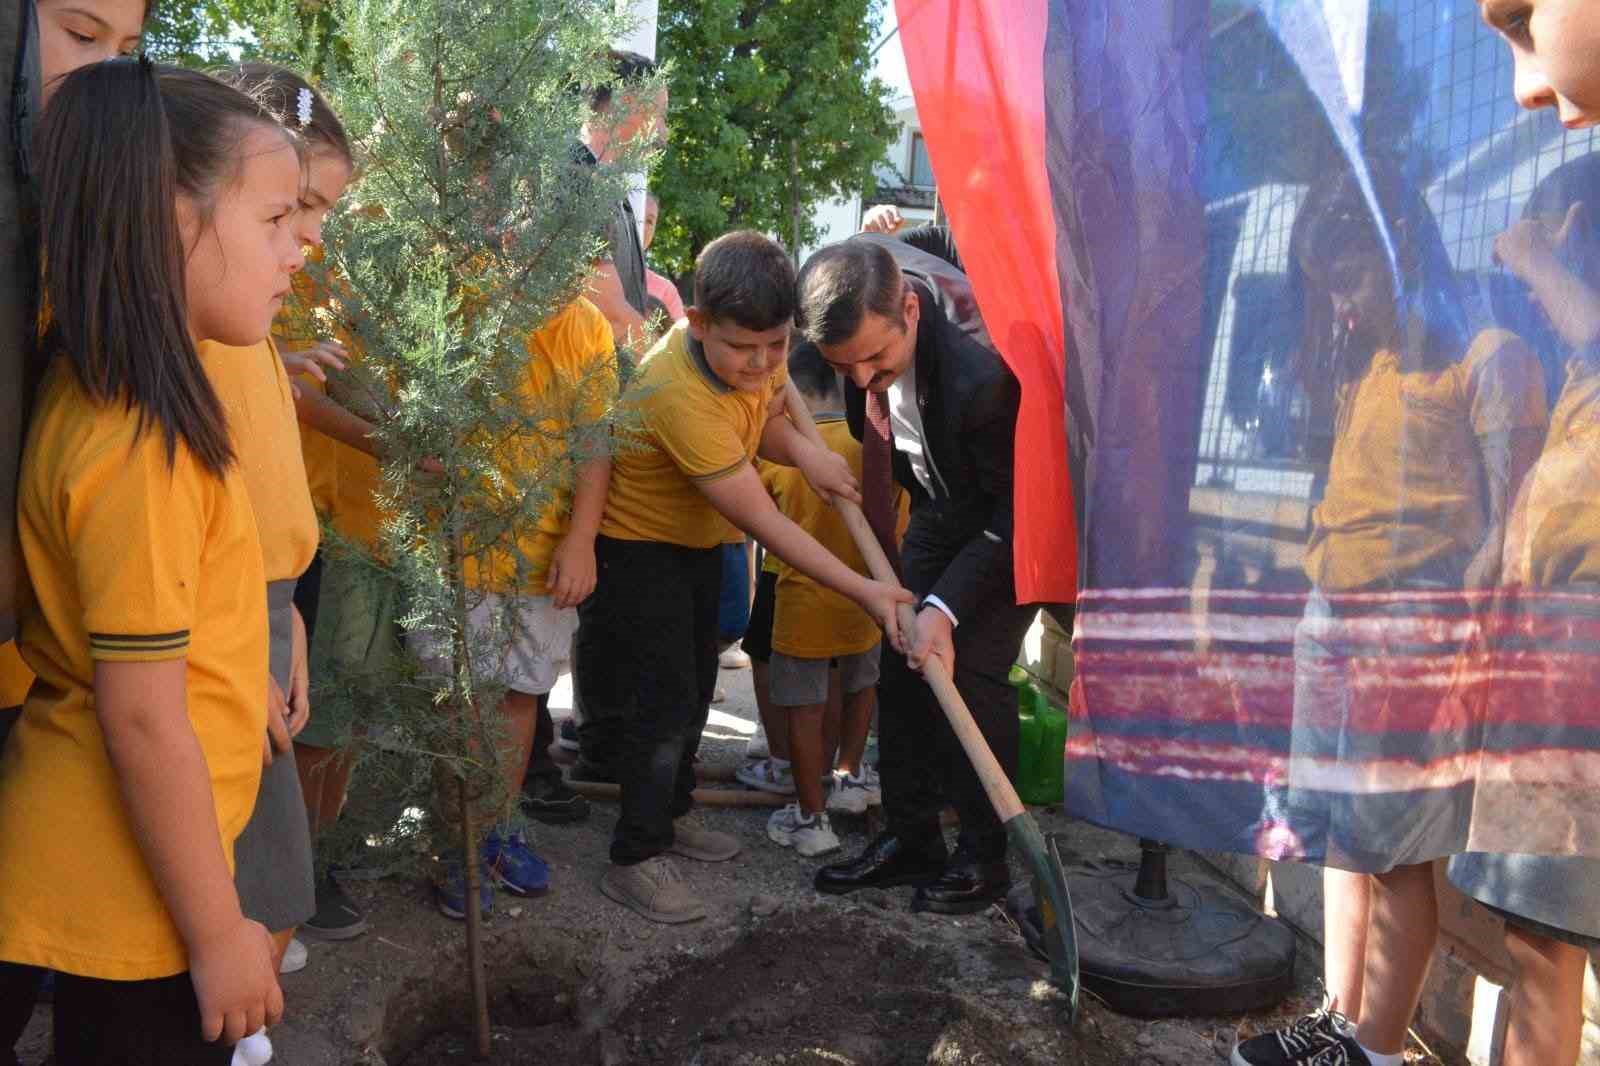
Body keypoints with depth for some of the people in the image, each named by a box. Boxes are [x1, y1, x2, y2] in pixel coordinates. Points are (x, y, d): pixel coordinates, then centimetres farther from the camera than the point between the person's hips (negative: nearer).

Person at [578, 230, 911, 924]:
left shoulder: (752, 352, -16)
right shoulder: (681, 395, -38)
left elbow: (766, 418, 5)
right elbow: (765, 523, -34)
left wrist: (801, 451, -20)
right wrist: (865, 592, -34)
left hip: (698, 541, 8)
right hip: (637, 547, -8)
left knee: (694, 687, 18)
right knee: (663, 701, -8)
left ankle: (667, 815, 37)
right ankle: (635, 859, 7)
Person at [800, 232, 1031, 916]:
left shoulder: (982, 372, -40)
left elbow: (1016, 510, -29)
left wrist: (945, 605, -32)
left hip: (1012, 520, -7)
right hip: (942, 506, 7)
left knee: (969, 672, -10)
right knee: (902, 661, 5)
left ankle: (986, 857, 8)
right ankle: (911, 838, 18)